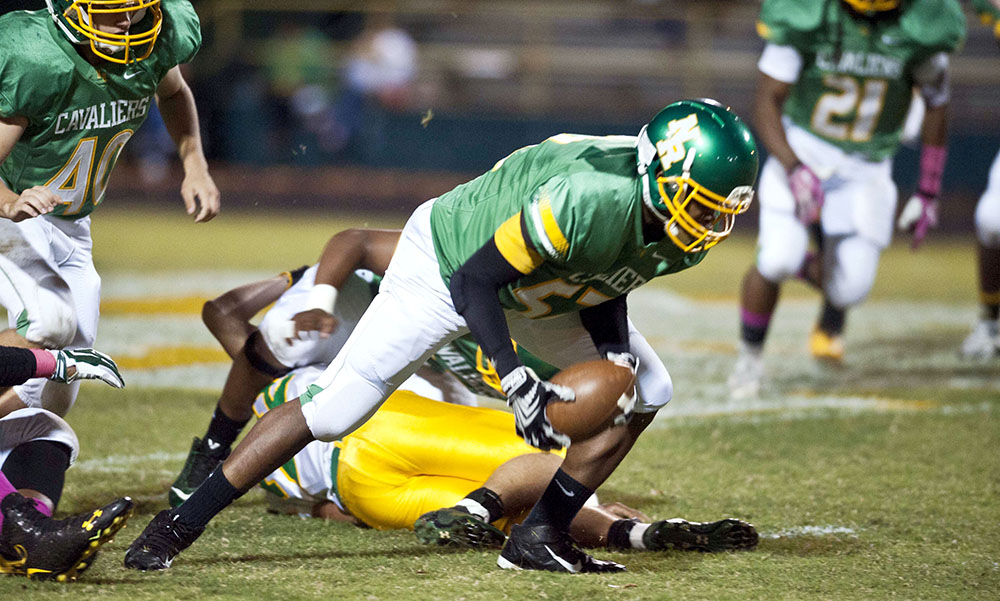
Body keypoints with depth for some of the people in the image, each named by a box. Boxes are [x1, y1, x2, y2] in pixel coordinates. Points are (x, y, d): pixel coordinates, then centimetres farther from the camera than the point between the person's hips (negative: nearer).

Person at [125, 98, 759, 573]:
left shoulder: (682, 239, -16)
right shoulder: (588, 200, -41)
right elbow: (476, 279, -33)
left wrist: (613, 341, -17)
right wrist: (515, 378, -40)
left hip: (539, 285, 8)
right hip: (448, 263, -8)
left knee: (644, 390, -1)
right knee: (332, 410, -13)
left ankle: (542, 535, 6)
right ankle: (178, 525, -2)